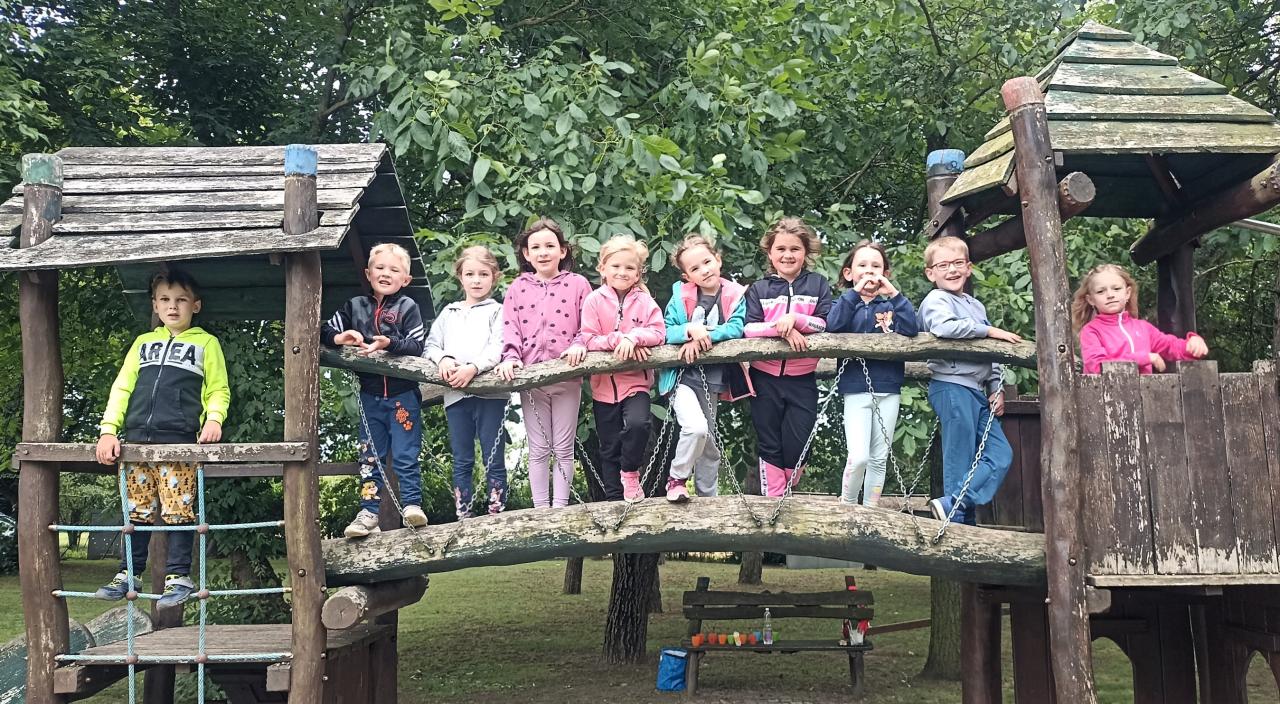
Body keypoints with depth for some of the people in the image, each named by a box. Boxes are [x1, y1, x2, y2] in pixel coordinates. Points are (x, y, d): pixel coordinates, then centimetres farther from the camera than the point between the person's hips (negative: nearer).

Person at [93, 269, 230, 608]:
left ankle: (179, 576, 0)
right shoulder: (143, 343, 20)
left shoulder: (206, 343, 10)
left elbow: (218, 390, 6)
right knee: (137, 512, 7)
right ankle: (129, 574, 15)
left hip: (179, 441, -4)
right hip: (137, 440, 4)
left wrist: (213, 418, -15)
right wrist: (109, 430, 1)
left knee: (178, 511, -7)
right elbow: (122, 387, 14)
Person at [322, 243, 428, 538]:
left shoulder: (407, 307, -1)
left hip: (403, 394, -4)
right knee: (369, 455, 6)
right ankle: (369, 512, 9)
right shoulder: (355, 306, 8)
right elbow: (324, 331, 9)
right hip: (370, 394, 4)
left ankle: (412, 505, 3)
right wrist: (339, 338, -12)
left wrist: (389, 344, -26)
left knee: (405, 455, -3)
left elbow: (417, 346, -10)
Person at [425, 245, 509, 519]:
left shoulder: (497, 310, 5)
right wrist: (443, 359, -9)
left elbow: (498, 348, -8)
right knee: (462, 461, 7)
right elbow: (431, 344, 13)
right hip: (455, 394, 4)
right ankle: (463, 519, 10)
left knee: (493, 459, -2)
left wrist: (473, 368, -22)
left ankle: (497, 516, 1)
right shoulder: (448, 313, 19)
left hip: (489, 391, -4)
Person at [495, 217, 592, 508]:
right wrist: (511, 357, -14)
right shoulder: (518, 288, 8)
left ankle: (560, 508, 10)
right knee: (538, 449, 6)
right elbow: (510, 328, 2)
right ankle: (540, 510, 10)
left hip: (567, 376, -1)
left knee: (563, 448, 5)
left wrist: (580, 344, -19)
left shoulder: (577, 284, 3)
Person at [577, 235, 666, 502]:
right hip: (604, 383, 1)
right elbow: (588, 339, -8)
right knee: (609, 447, 9)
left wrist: (632, 338, -24)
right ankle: (614, 498, 22)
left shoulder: (644, 301, -3)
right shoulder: (594, 300, -4)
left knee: (638, 424, -29)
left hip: (636, 380, -1)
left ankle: (630, 472, -2)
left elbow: (658, 332, -10)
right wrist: (617, 340, -21)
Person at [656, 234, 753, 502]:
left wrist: (703, 336, -24)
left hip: (712, 378, 3)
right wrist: (690, 330, -26)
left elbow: (736, 328, -16)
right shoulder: (681, 296, -5)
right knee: (696, 427, -27)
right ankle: (676, 479, -6)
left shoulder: (735, 295, -2)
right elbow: (666, 332, -8)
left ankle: (708, 497, 30)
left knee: (708, 444, 15)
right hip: (682, 376, -3)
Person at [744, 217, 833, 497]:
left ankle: (786, 496, 23)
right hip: (766, 377, 0)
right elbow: (749, 328, -8)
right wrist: (782, 329, -21)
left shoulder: (818, 285, 3)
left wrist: (795, 319, -20)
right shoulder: (758, 289, 3)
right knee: (770, 446, 8)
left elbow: (827, 324, -6)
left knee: (796, 447, 1)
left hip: (802, 378, 0)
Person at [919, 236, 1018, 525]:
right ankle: (960, 521, 0)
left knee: (1001, 455, 1)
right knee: (961, 461, -6)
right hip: (952, 387, -8)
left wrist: (997, 388, 11)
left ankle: (953, 503, -3)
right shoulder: (936, 300, -4)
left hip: (978, 391, 8)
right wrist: (989, 330, -19)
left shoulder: (976, 305, 20)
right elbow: (944, 327, -28)